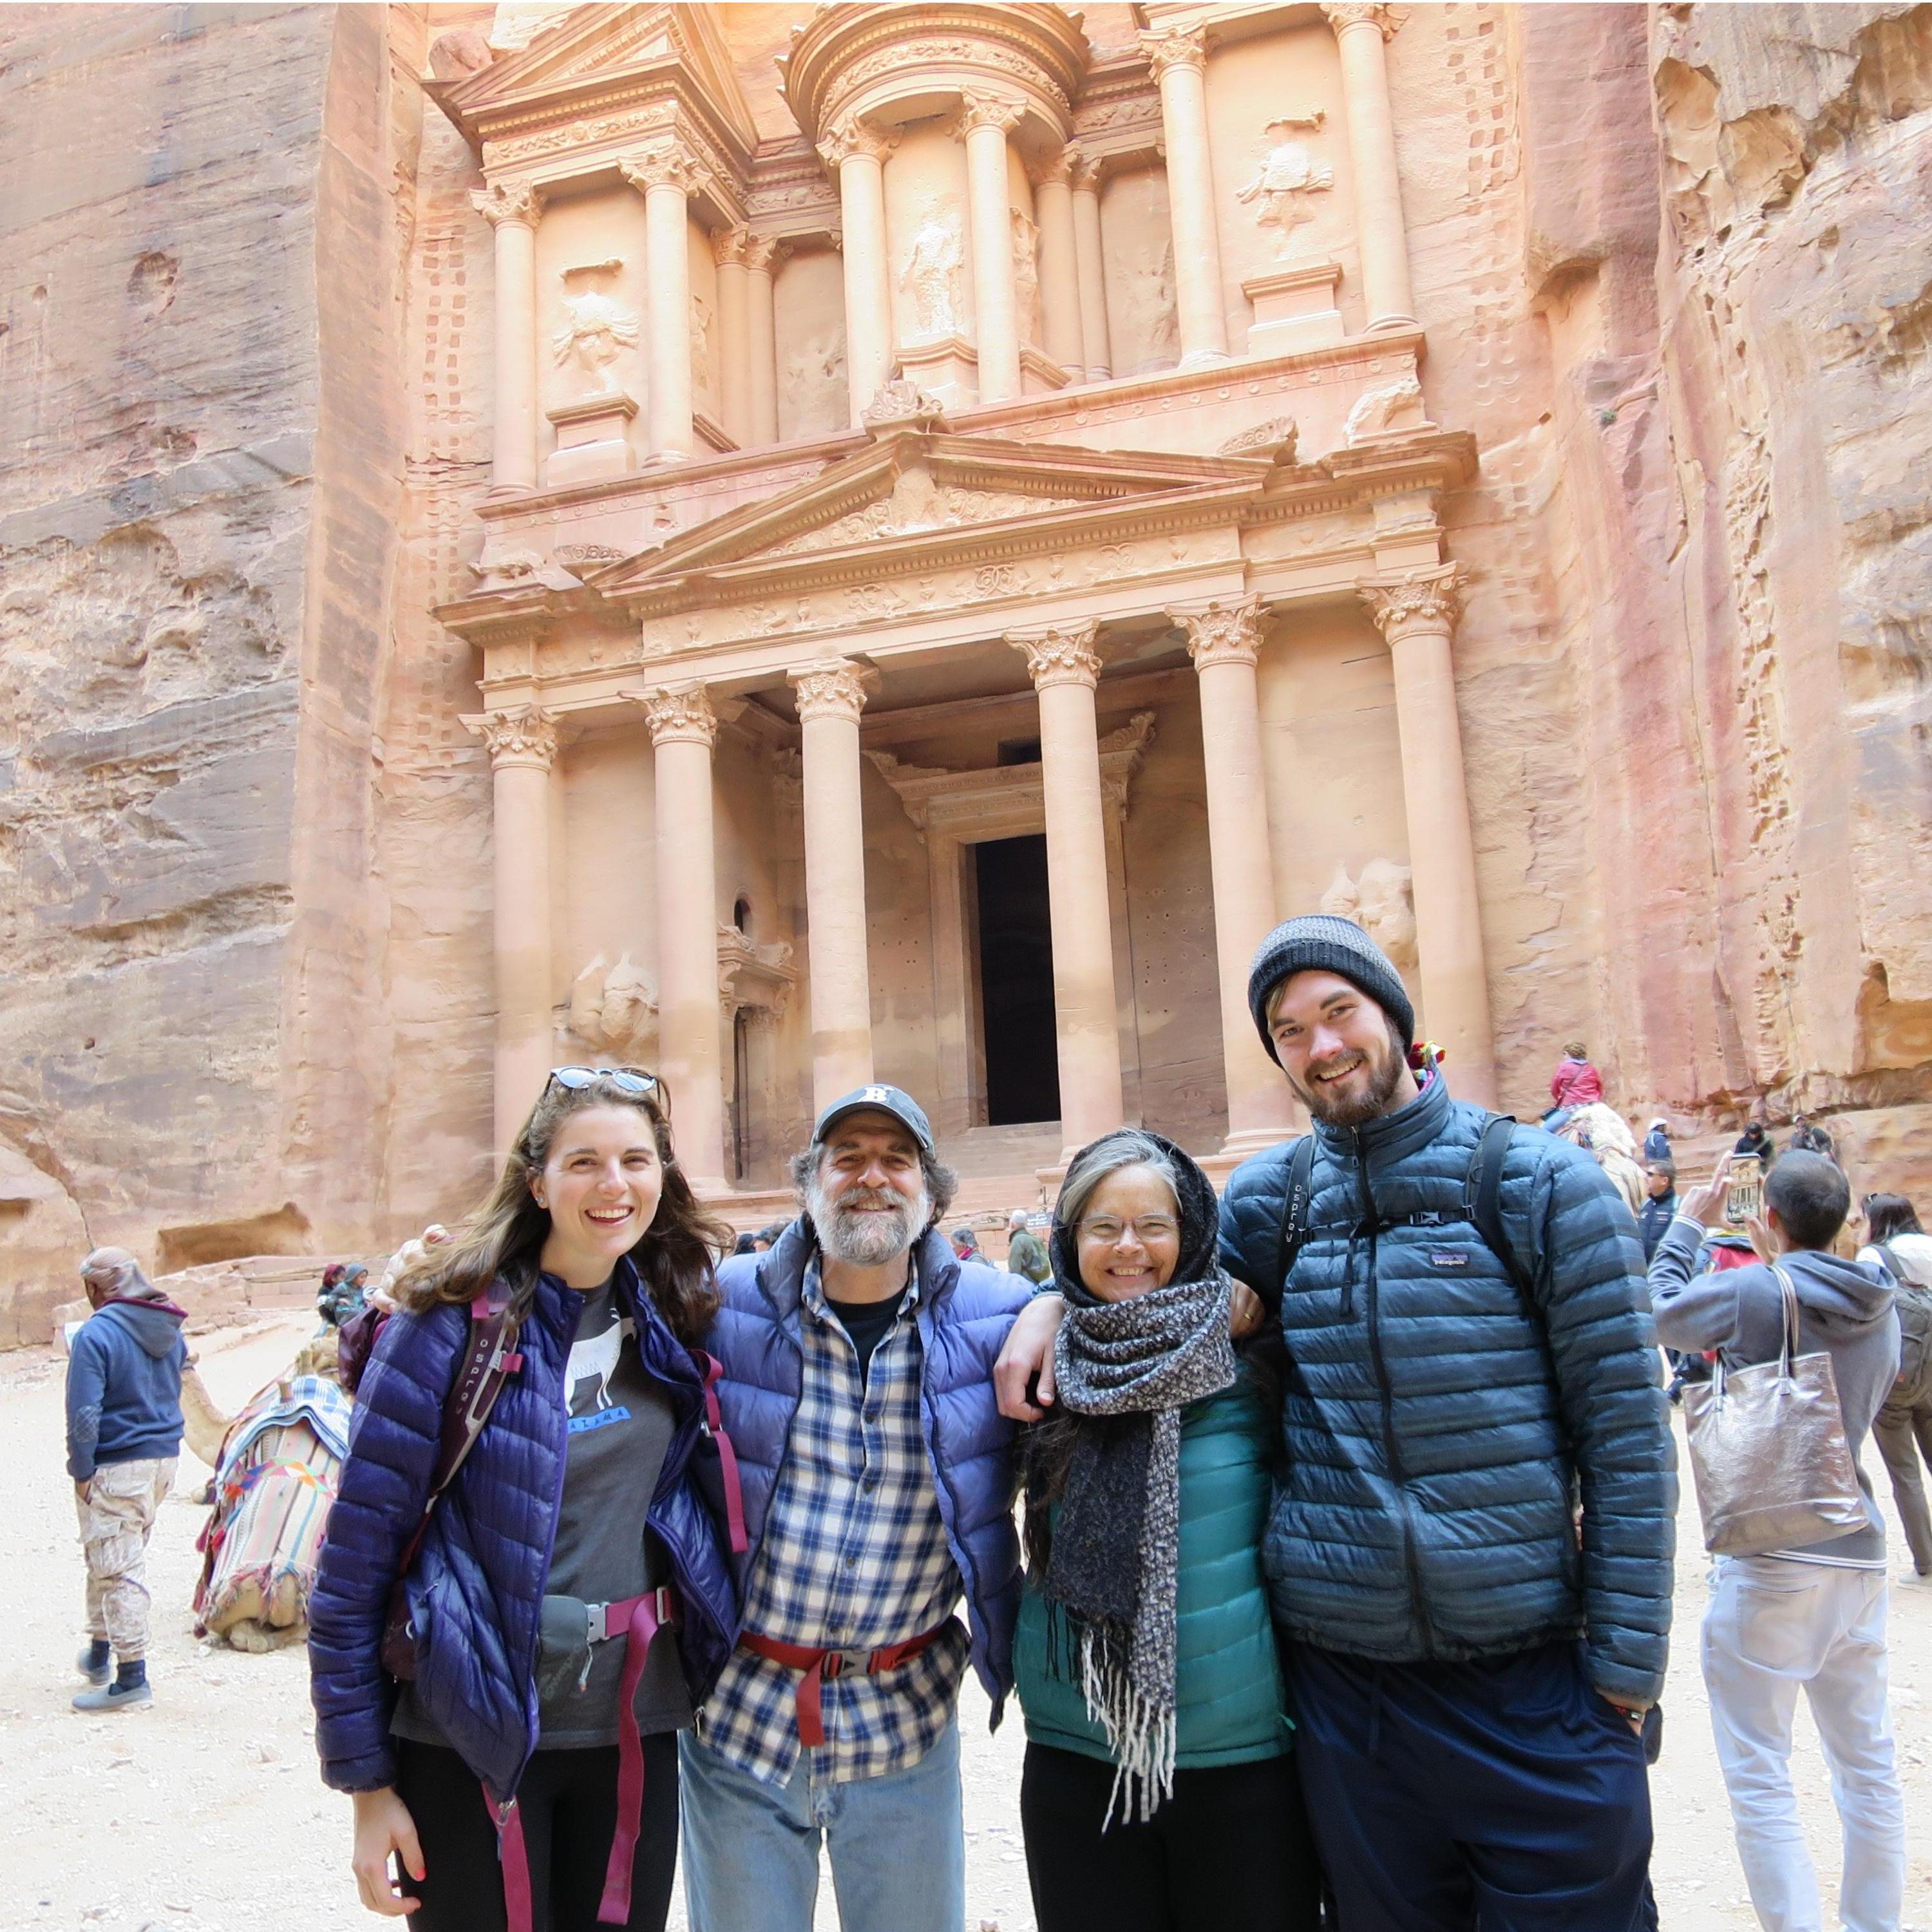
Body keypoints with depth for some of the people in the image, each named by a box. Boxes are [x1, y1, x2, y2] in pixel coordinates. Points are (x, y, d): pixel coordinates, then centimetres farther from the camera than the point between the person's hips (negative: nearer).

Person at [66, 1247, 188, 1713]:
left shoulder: (96, 1334, -17)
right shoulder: (170, 1330, 6)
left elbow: (84, 1413, -19)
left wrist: (81, 1472, -12)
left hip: (116, 1466, -7)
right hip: (164, 1456, 8)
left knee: (116, 1567, 0)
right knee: (111, 1560, 23)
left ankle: (132, 1678, 4)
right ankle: (100, 1652, 35)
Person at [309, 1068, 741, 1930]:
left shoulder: (674, 1313, 0)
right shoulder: (452, 1322, -13)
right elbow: (356, 1559, -9)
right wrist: (367, 1780, -8)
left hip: (636, 1729, 4)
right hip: (473, 1737, -4)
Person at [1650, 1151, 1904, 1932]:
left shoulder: (1753, 1293, -15)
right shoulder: (1879, 1307, 4)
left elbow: (1663, 1311, 3)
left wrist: (1689, 1224, 15)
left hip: (1771, 1558, -7)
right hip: (1858, 1553, 7)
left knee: (1759, 1775, 1)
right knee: (1867, 1764, 16)